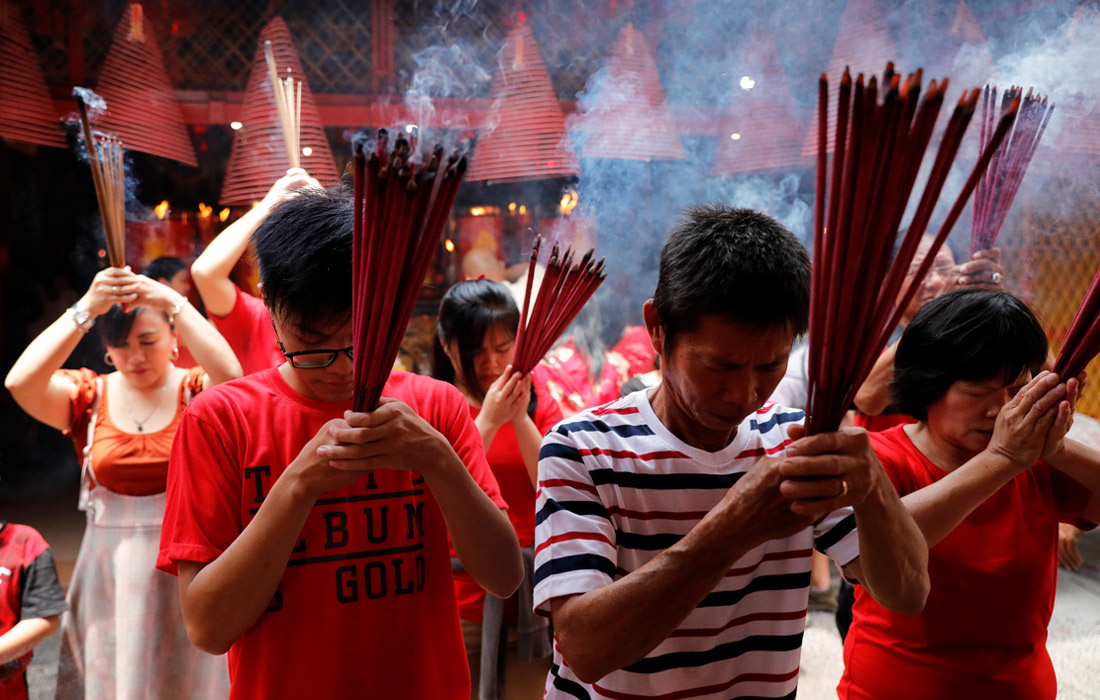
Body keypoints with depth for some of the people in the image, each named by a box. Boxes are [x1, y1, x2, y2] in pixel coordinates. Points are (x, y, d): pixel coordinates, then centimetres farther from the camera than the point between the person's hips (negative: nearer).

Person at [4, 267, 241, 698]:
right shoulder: (90, 397, 2)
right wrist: (86, 309, -26)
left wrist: (174, 302, -30)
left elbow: (230, 375, -27)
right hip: (110, 570, 2)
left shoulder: (196, 392, -4)